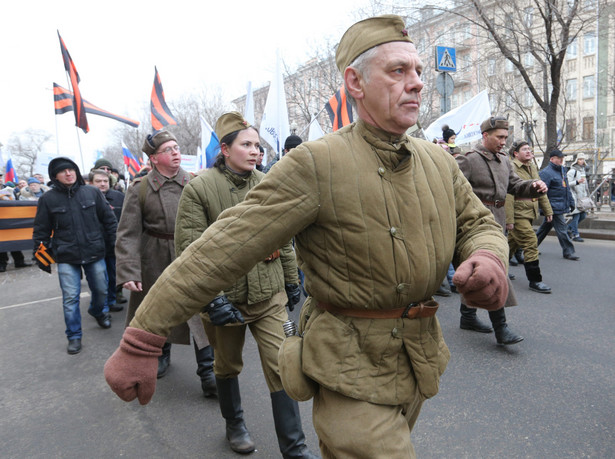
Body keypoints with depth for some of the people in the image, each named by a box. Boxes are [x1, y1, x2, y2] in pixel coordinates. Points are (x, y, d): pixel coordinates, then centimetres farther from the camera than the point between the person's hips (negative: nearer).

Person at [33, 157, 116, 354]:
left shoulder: (92, 192, 0)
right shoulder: (48, 199, -1)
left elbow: (109, 219, 6)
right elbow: (41, 231, 5)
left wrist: (113, 243, 5)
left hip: (95, 253, 1)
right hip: (66, 258, -1)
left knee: (101, 290, 13)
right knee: (70, 298, -1)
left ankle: (98, 311, 46)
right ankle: (74, 336, 15)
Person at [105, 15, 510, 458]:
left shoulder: (440, 162, 2)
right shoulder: (316, 165, -19)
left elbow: (478, 222, 12)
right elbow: (223, 249, -23)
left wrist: (489, 257, -15)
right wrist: (141, 341, -22)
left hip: (421, 362, 7)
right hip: (353, 371, -6)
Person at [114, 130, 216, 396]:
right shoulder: (140, 189, -4)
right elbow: (128, 233, -7)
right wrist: (128, 272, -14)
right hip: (155, 260, 1)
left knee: (200, 311, -5)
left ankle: (208, 371, 6)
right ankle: (162, 353, 44)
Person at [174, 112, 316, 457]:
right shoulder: (199, 188, -10)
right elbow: (188, 247, -12)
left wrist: (292, 281, 13)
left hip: (270, 294, 2)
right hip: (224, 295, -2)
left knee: (282, 367, 1)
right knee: (228, 366, 19)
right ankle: (234, 425, 46)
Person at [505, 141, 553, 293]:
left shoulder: (532, 167, 15)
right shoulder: (511, 168, -14)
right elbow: (508, 195, -20)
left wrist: (547, 209, 17)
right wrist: (509, 219, -24)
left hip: (529, 213, 9)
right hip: (518, 214, -9)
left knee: (513, 243, 17)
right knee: (531, 244, -9)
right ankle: (535, 280, -1)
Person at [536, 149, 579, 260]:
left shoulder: (562, 170, 16)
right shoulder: (545, 173, -13)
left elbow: (567, 188, 24)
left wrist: (571, 202, 22)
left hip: (562, 206, 9)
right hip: (554, 208, -9)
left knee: (545, 227, 15)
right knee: (561, 229, -5)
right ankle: (568, 252, 4)